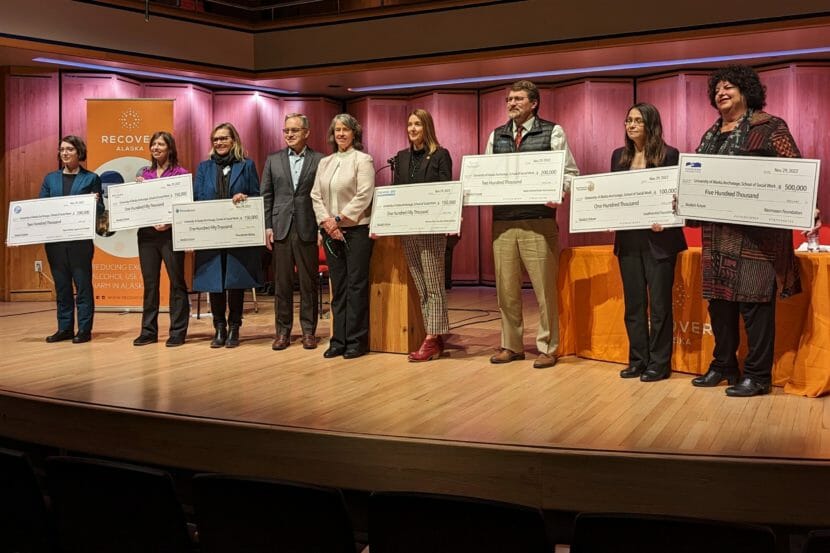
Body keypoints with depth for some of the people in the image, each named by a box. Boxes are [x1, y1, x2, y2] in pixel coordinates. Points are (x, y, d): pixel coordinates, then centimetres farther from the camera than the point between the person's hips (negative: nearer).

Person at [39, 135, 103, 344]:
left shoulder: (91, 178, 4)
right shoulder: (50, 178, 14)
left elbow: (100, 210, 1)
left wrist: (95, 203, -20)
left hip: (80, 239, -4)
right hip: (55, 239, 4)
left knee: (83, 284, 0)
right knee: (61, 285, 9)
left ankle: (84, 330, 5)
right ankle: (64, 328, 17)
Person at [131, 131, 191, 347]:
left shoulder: (181, 173, -1)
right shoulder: (143, 172, 13)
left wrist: (169, 222, -18)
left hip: (170, 234, -4)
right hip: (147, 233, 5)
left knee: (176, 282, 0)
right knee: (149, 283, 8)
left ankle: (178, 332, 6)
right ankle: (148, 331, 15)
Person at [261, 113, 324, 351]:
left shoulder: (319, 160, 2)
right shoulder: (273, 160, 11)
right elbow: (265, 195, 9)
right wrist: (267, 226, 1)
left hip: (308, 229, -2)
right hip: (281, 229, 2)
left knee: (308, 282, 4)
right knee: (282, 283, 6)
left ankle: (309, 331, 13)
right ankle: (282, 331, 14)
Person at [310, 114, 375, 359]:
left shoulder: (362, 160, -1)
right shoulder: (324, 162, 15)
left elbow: (363, 196, -11)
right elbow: (316, 195, 10)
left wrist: (339, 219, -14)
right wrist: (326, 221, -6)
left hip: (356, 230, -5)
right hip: (331, 232, 5)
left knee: (356, 286, -3)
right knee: (338, 288, 8)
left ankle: (356, 341, 3)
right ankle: (339, 340, 13)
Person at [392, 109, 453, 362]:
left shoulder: (440, 155, -2)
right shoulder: (401, 157, 14)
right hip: (406, 229, 6)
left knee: (433, 286, -2)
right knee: (421, 288, 8)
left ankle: (432, 340, 0)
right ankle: (435, 339, 15)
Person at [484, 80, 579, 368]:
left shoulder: (552, 132, 3)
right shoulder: (496, 136, 15)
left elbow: (569, 172, 1)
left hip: (538, 221, -4)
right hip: (502, 221, 4)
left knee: (544, 287, 0)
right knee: (506, 288, 8)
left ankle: (547, 347, 12)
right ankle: (511, 345, 20)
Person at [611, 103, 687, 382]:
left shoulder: (669, 155, -5)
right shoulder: (619, 156, 10)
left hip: (658, 239, -5)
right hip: (628, 239, 5)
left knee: (659, 303, 2)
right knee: (633, 303, 10)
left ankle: (659, 363, 11)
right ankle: (637, 360, 19)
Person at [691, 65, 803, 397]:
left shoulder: (770, 127, -2)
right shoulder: (711, 134, 17)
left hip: (755, 230, -6)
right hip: (718, 231, 7)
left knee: (754, 299, -4)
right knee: (719, 297, 10)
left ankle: (758, 375, 4)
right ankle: (723, 365, 23)